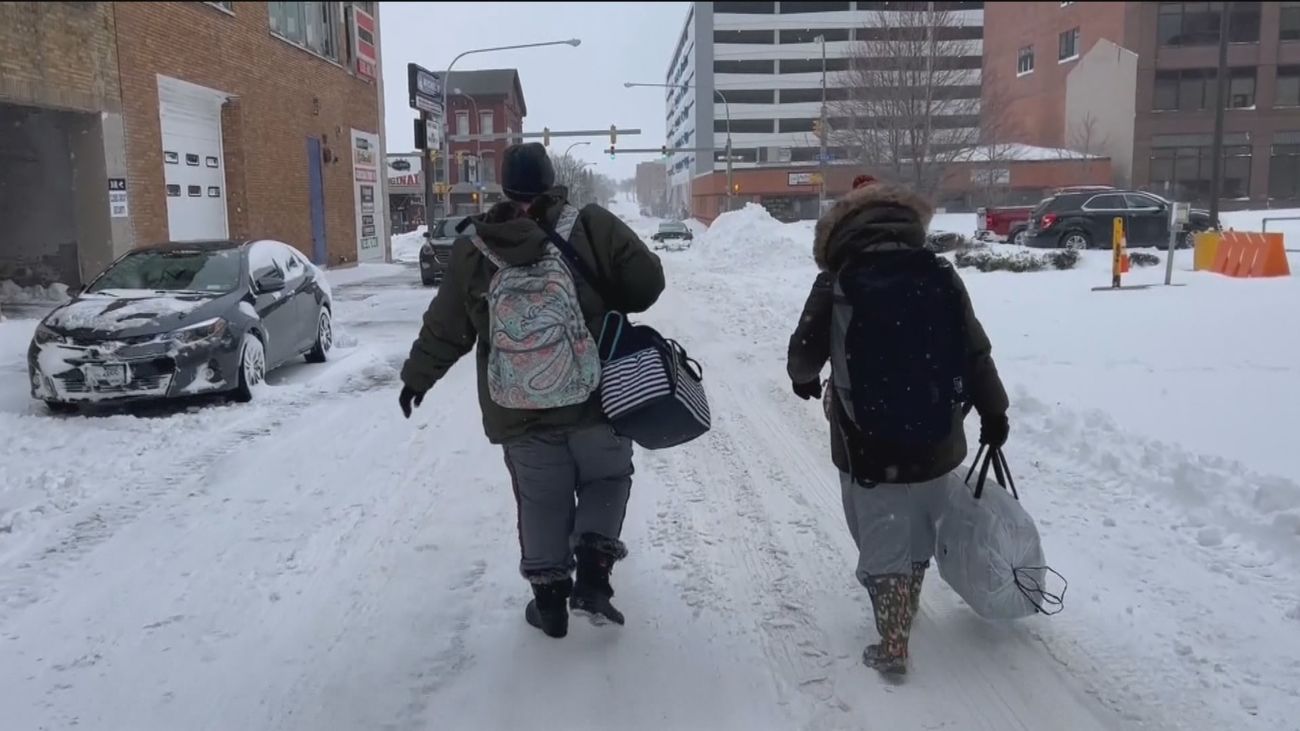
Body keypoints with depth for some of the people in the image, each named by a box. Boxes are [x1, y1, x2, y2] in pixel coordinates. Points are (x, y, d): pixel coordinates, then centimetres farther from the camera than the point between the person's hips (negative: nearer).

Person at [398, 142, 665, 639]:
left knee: (541, 503, 15)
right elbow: (646, 281, -6)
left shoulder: (473, 251, 0)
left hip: (520, 412, 2)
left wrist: (416, 377, 22)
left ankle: (549, 600, 22)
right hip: (598, 396, -1)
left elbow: (445, 328, 6)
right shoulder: (592, 226, -7)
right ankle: (593, 573, 7)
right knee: (607, 477, 19)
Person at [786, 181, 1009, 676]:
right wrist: (993, 411, 14)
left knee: (882, 543, 10)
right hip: (937, 440, 3)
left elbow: (804, 353, 0)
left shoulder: (835, 285, -10)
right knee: (919, 535, 24)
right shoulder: (942, 276, -3)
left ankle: (892, 645, 14)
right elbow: (976, 353, 1)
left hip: (868, 445, -3)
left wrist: (804, 379, 23)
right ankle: (903, 606, 44)